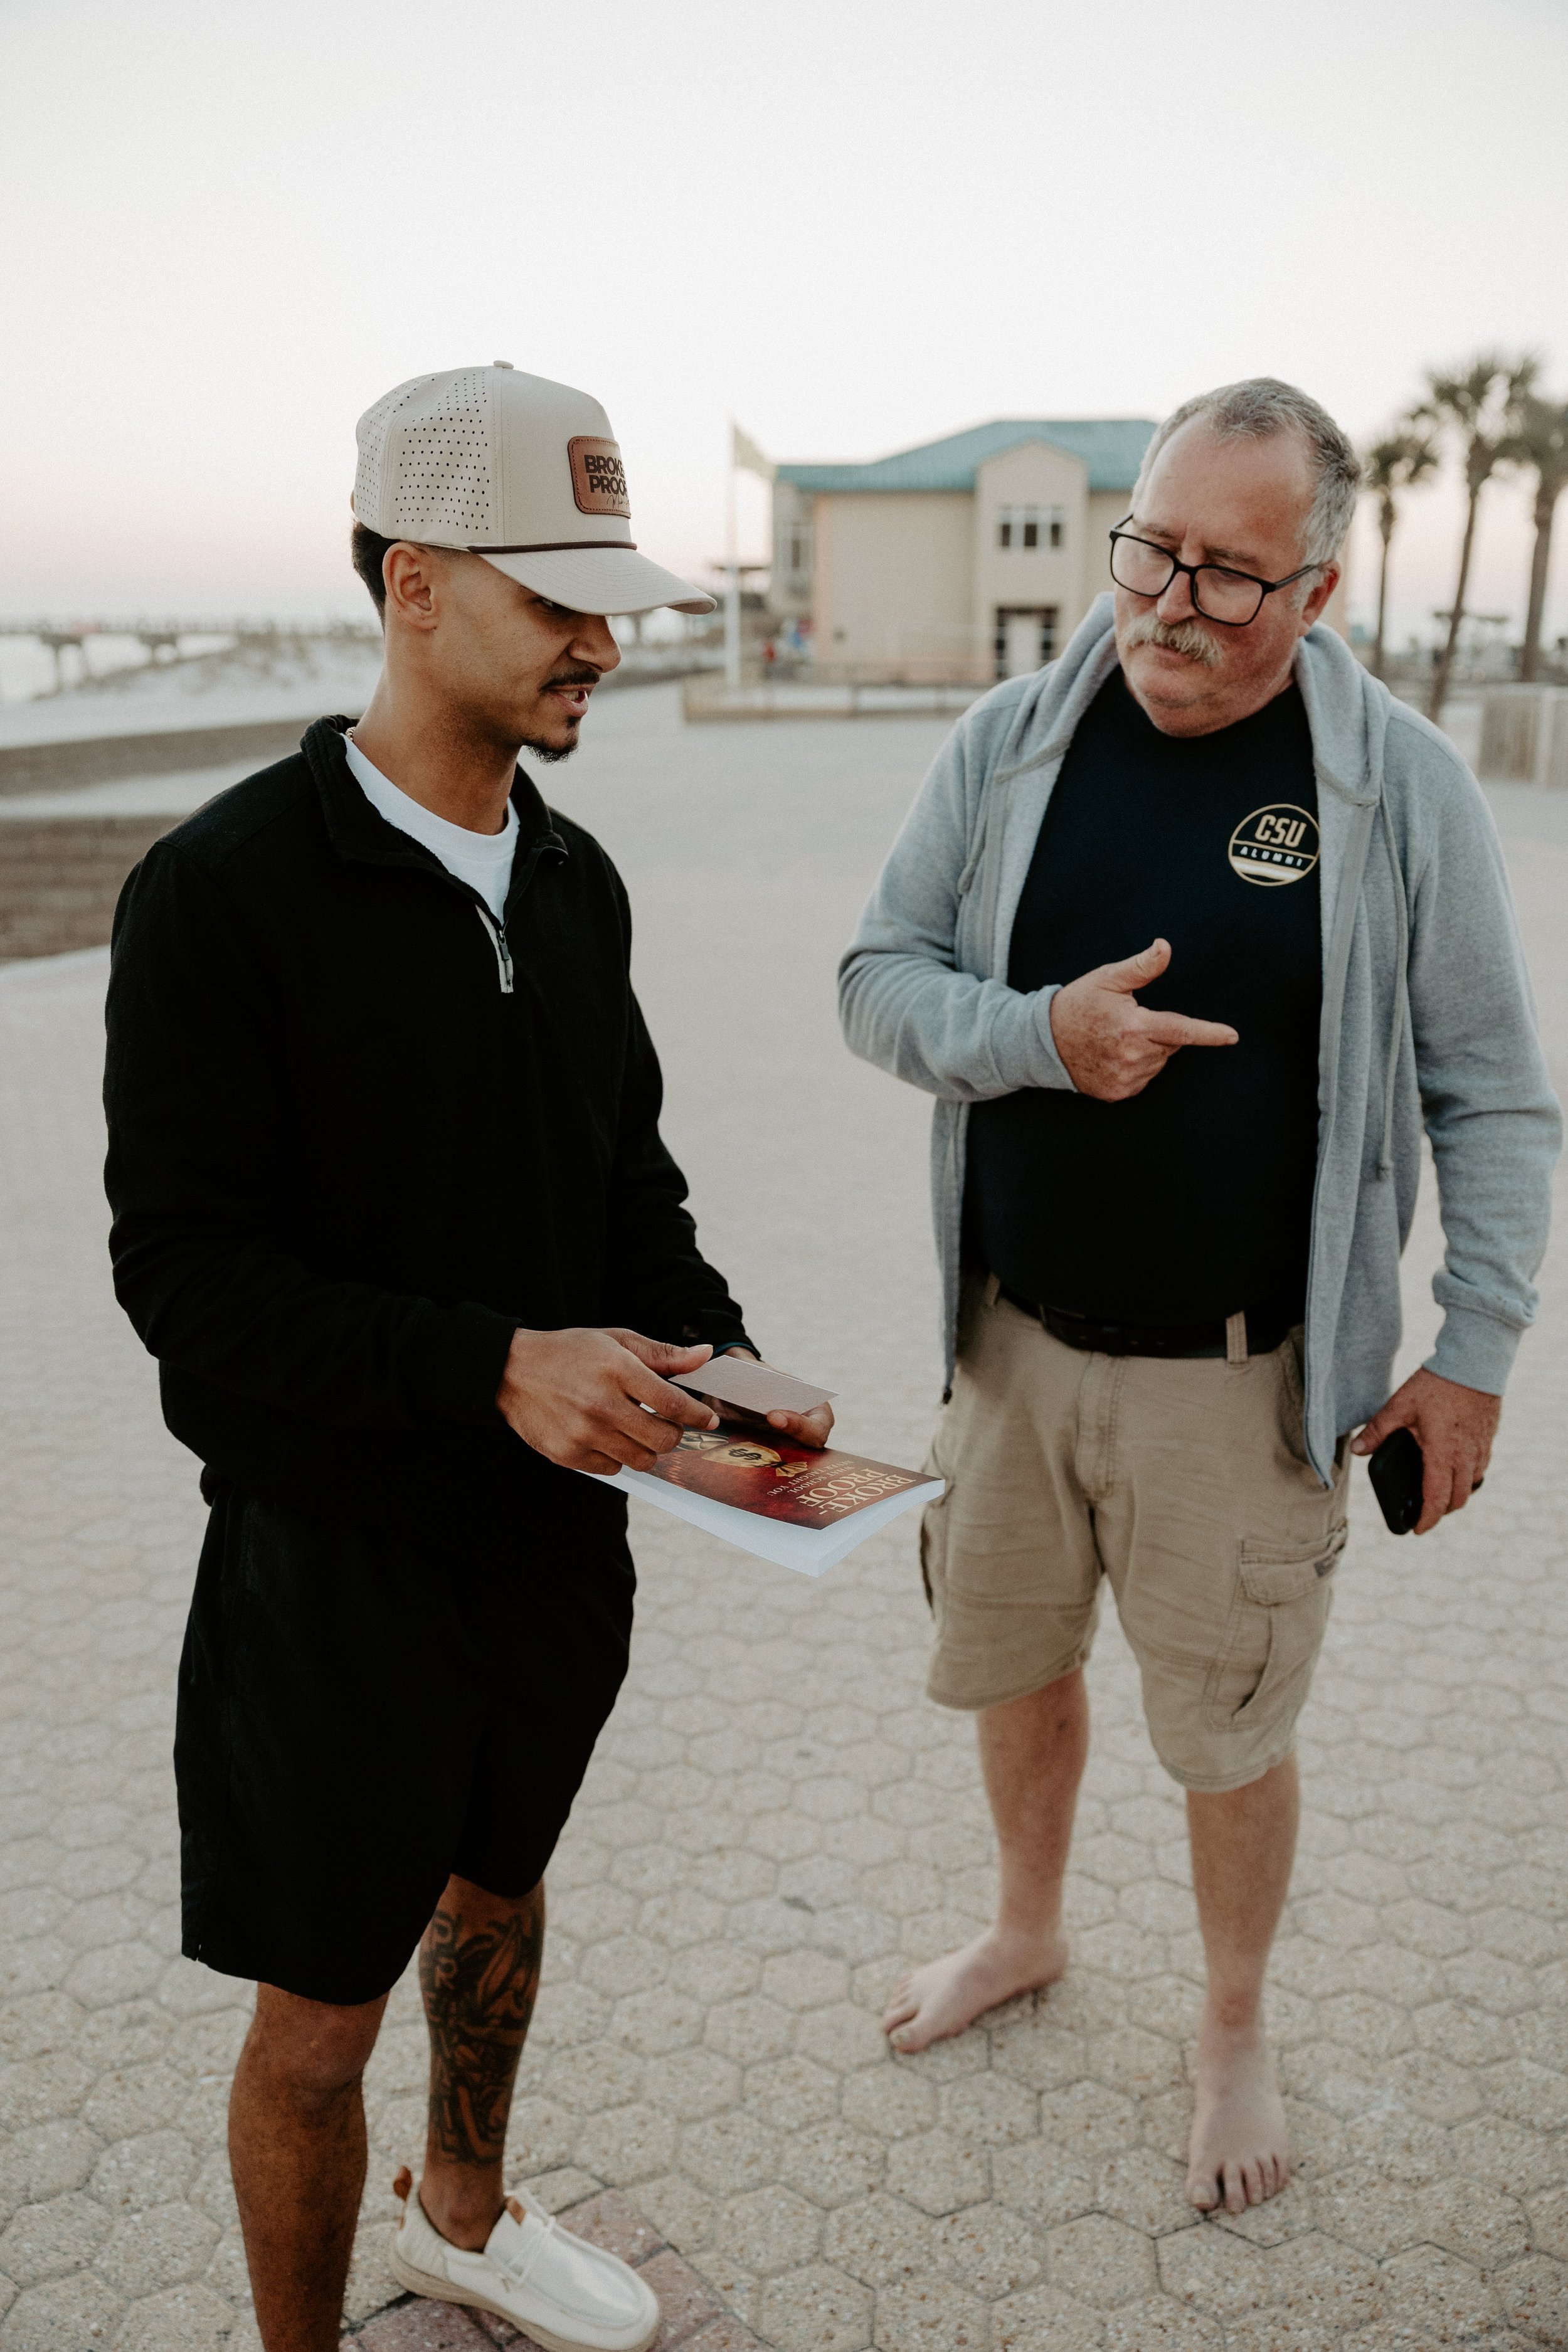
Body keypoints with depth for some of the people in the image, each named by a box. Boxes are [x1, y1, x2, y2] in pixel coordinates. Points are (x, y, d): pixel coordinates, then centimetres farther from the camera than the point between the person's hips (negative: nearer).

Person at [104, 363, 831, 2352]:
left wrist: (710, 1356, -7)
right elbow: (185, 1271, -21)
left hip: (558, 1522, 7)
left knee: (496, 1895, 27)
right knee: (321, 2012, 11)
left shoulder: (575, 880, 2)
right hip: (341, 1554, -6)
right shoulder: (224, 889, -18)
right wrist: (492, 1365, -29)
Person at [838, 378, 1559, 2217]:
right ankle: (1025, 1930, 49)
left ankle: (1235, 2030, 41)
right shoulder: (1012, 742, -3)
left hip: (1245, 1373, -3)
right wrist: (1039, 1035, -19)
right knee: (1012, 1661, 21)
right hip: (1015, 1337, 3)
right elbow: (876, 979, 0)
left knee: (1231, 1732, 13)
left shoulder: (1399, 785, -9)